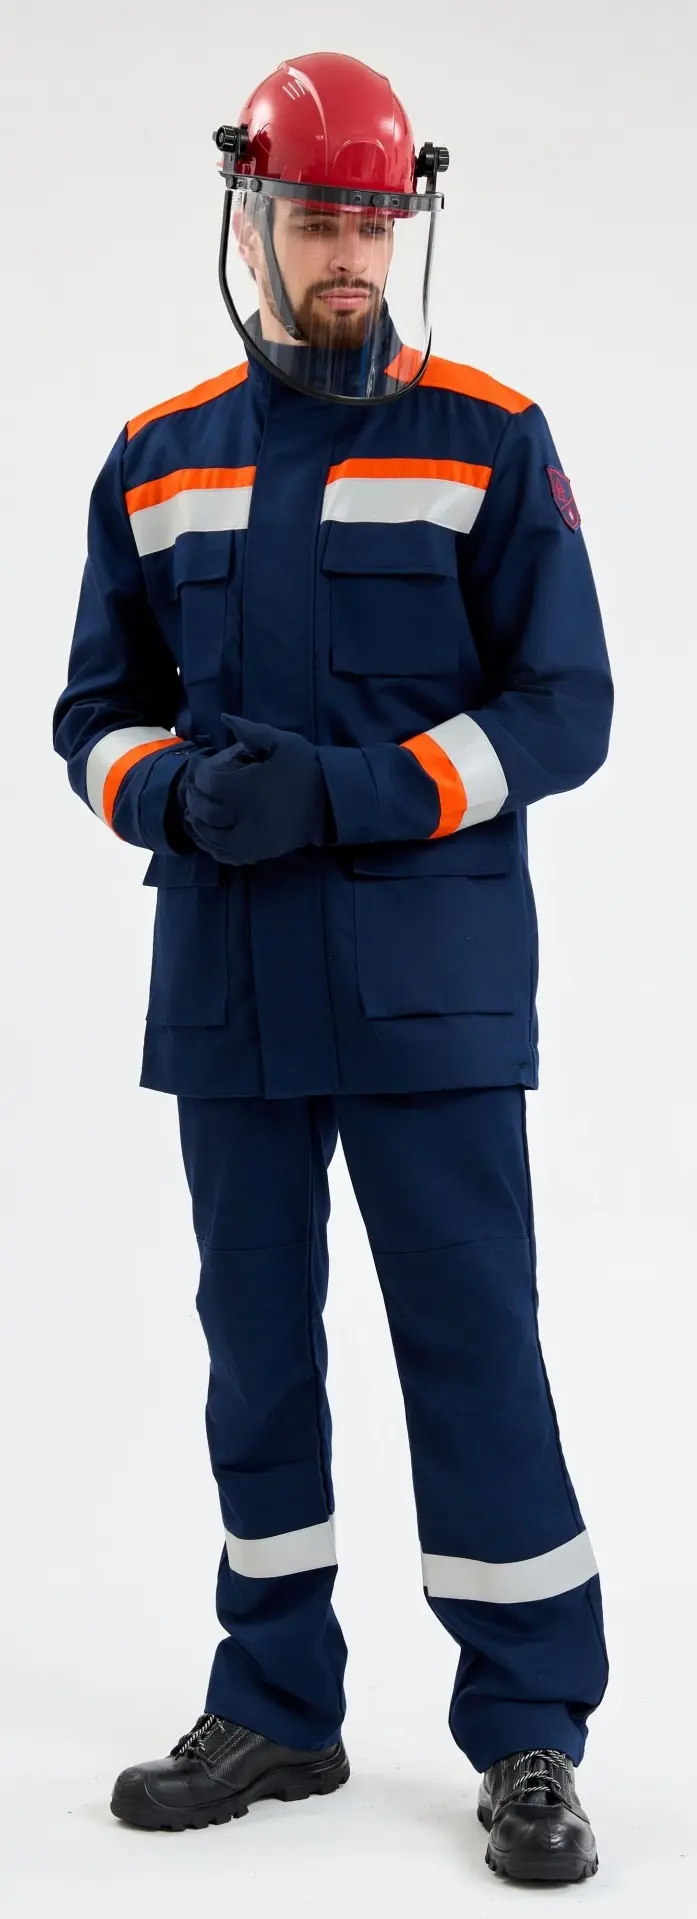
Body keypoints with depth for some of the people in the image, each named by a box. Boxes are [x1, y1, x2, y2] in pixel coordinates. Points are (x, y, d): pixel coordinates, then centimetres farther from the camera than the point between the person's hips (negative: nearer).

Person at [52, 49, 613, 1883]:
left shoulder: (490, 439, 0)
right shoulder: (156, 462, 11)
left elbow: (562, 707, -4)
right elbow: (97, 709, 14)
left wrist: (344, 796, -16)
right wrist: (176, 792, -9)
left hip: (429, 976, -4)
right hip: (225, 978, 4)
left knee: (470, 1335, -2)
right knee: (255, 1334, 10)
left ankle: (529, 1729, 10)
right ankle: (277, 1708, 24)